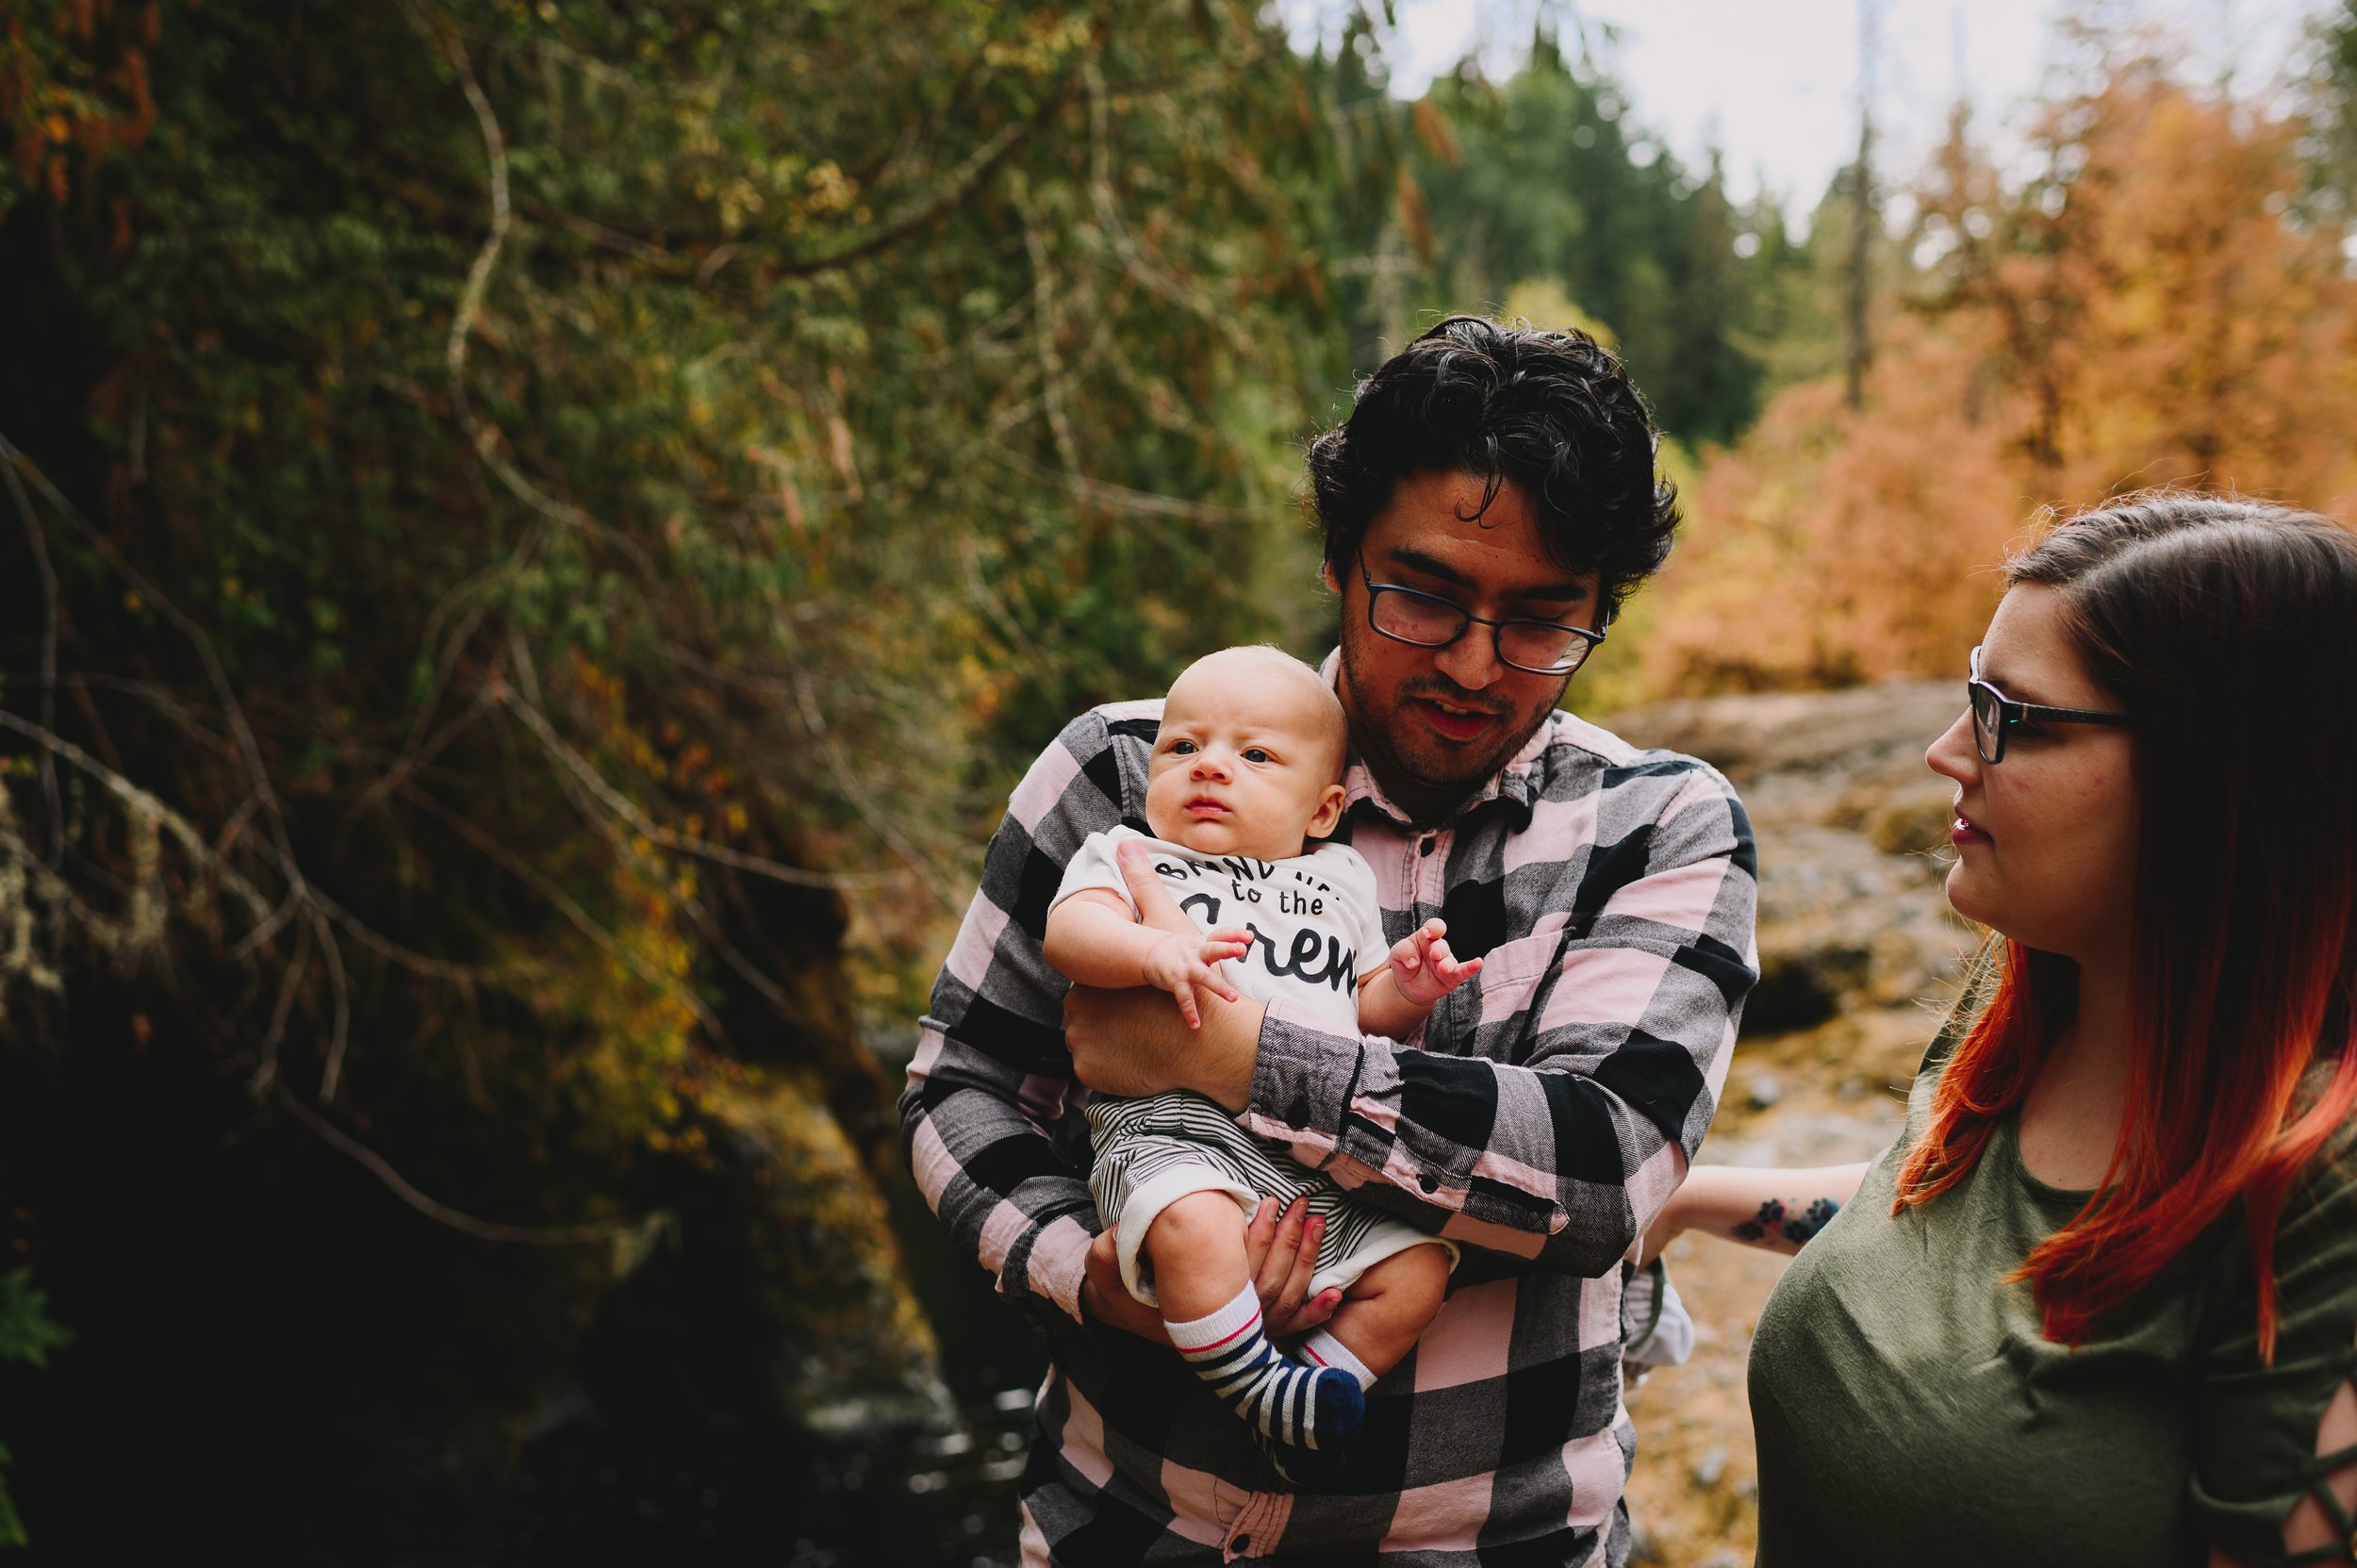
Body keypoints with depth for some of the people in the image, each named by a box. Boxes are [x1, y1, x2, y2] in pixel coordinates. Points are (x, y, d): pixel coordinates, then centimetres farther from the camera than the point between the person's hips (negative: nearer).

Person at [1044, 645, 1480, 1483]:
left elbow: (1367, 1008, 25)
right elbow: (1068, 928, -7)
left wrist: (1404, 987, 1)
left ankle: (1326, 1377, 1)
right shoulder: (1131, 856, 14)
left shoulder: (1339, 882, 24)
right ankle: (1258, 1387, -22)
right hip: (1173, 1135, -4)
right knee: (1195, 1226, -35)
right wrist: (1153, 950, -27)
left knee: (1416, 1268, -11)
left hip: (1326, 1170, 5)